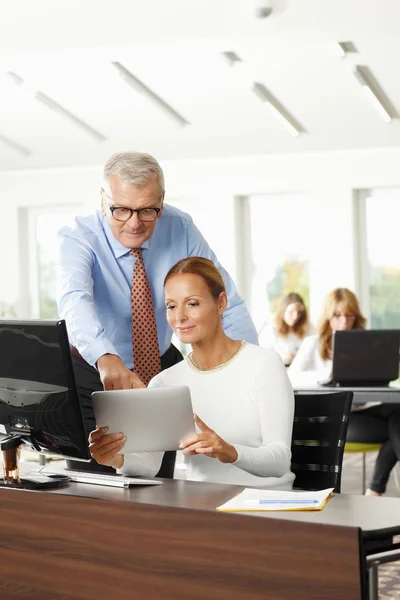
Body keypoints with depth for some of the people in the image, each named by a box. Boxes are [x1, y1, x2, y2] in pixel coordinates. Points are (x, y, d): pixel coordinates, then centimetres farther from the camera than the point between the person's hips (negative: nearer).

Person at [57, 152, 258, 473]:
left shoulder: (180, 229, -12)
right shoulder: (78, 239, -22)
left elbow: (228, 303, -8)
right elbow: (75, 299, -42)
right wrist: (107, 358, -62)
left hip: (164, 368, 2)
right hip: (96, 378, -2)